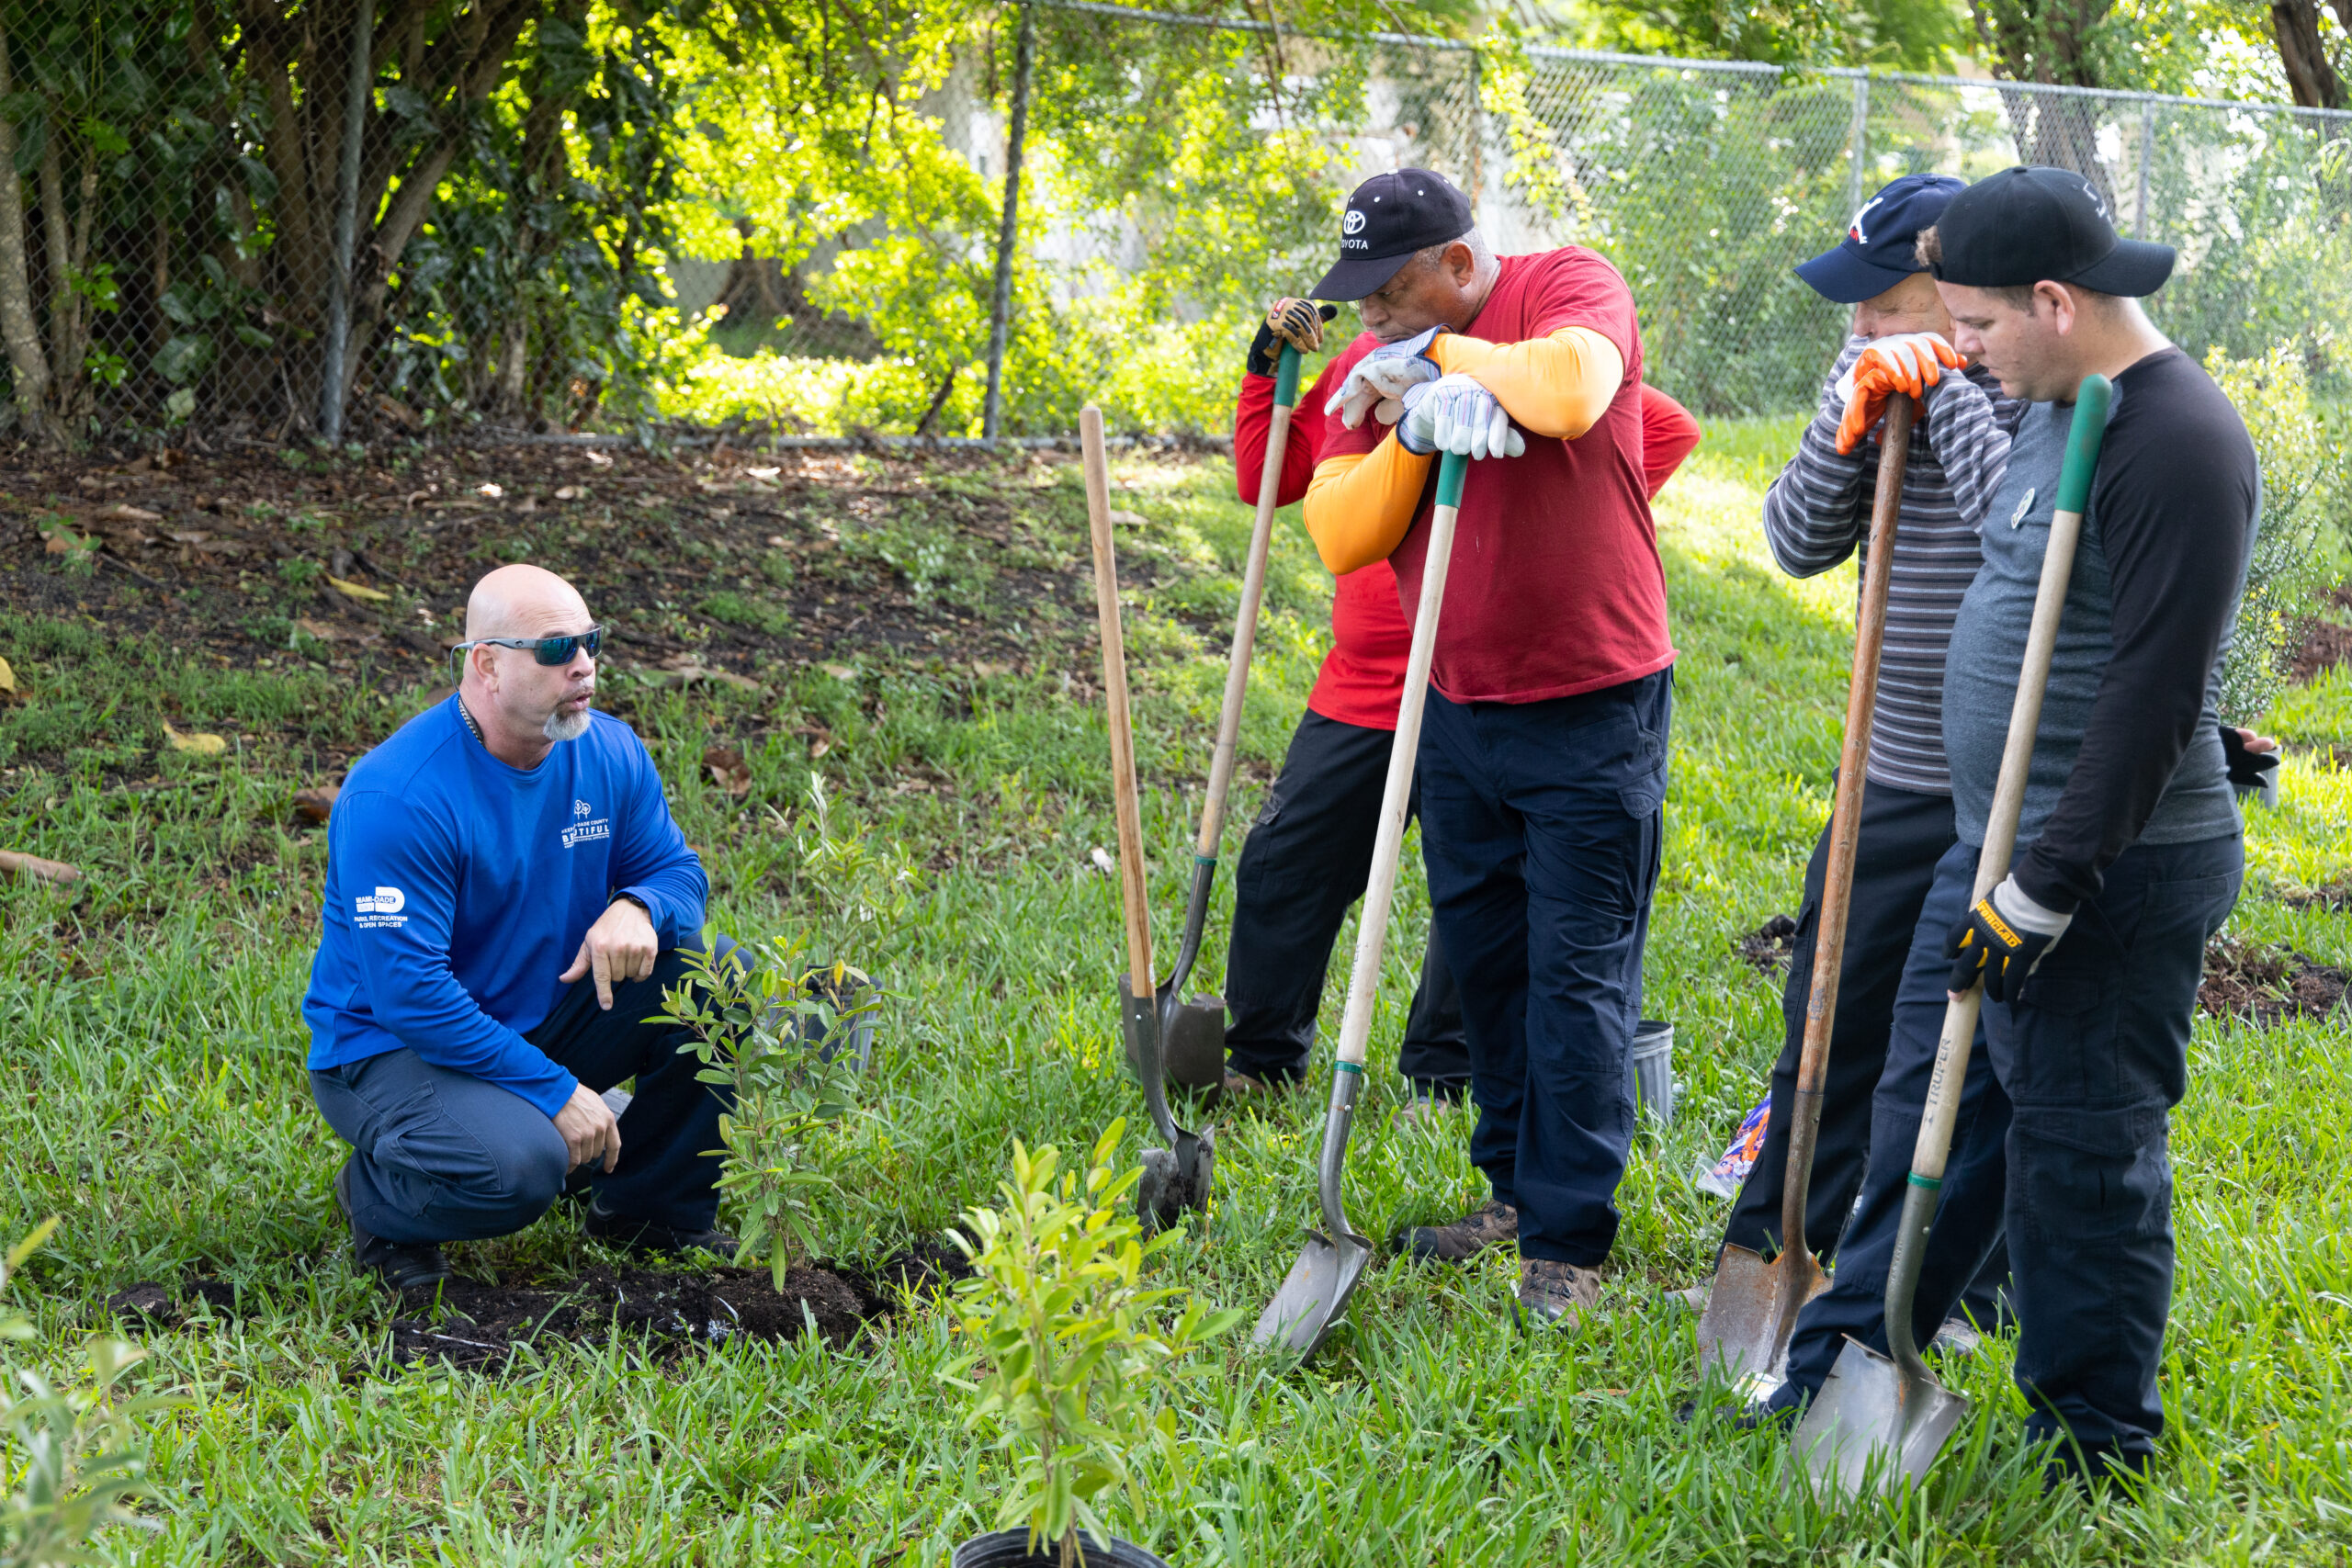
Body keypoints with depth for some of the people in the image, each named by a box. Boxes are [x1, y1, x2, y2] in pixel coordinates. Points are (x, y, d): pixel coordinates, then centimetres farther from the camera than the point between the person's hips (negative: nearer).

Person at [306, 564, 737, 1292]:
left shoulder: (609, 752, -4)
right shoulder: (397, 797, -25)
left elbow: (675, 869, 7)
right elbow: (410, 992, -27)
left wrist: (639, 907, -20)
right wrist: (555, 1092, -28)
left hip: (544, 1019, 7)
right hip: (393, 1049, -7)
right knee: (518, 1164, -36)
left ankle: (653, 1208, 4)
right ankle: (376, 1197, 0)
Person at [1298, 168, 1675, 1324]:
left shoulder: (1569, 285, -8)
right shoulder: (1375, 368, 7)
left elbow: (1570, 388, -31)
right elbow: (1339, 536, -2)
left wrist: (1440, 357, -15)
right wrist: (1419, 428, -17)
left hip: (1590, 708, -6)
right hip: (1457, 709, 6)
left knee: (1578, 974, -4)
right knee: (1481, 955, 13)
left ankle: (1570, 1242, 1)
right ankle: (1516, 1191, 28)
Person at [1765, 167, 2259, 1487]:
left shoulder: (2178, 441, -21)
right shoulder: (2055, 412, 10)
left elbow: (2154, 696, -24)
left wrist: (2043, 893, -22)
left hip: (2113, 874, -9)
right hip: (1999, 844, 10)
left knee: (2081, 1151, 1)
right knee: (1929, 1106, 16)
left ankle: (2094, 1448, 15)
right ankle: (1844, 1370, 28)